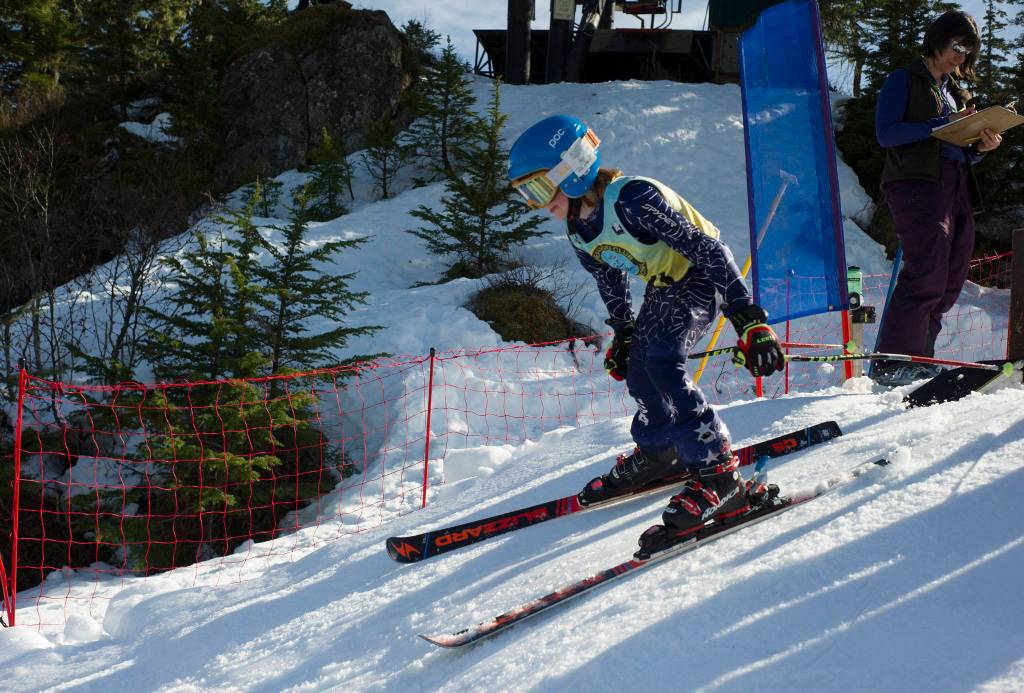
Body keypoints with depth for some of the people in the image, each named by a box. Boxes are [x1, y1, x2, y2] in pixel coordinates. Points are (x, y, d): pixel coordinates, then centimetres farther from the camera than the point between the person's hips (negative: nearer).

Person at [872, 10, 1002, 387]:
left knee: (951, 281, 2)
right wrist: (943, 125, -16)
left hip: (956, 188, 8)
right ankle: (892, 364, -17)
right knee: (927, 276, -18)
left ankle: (917, 359, 8)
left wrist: (980, 147, 1)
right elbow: (886, 133, -9)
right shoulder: (904, 80, 5)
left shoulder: (956, 91, 24)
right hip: (915, 183, -8)